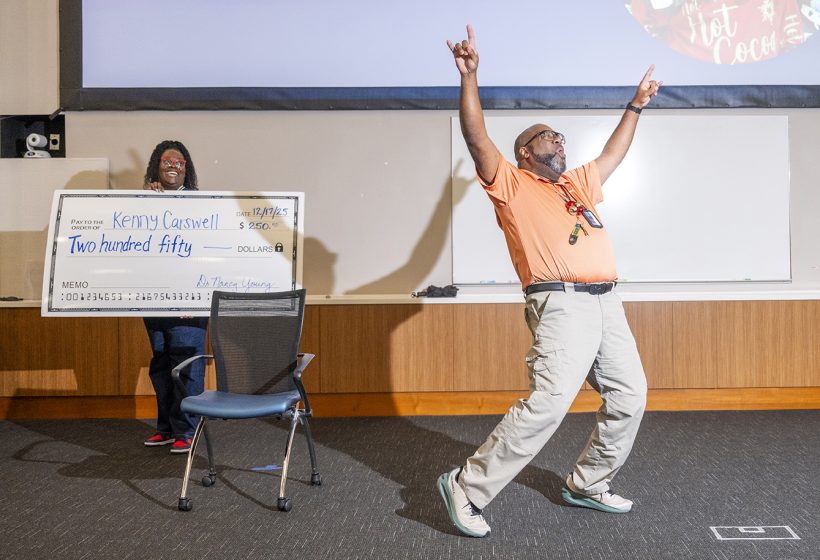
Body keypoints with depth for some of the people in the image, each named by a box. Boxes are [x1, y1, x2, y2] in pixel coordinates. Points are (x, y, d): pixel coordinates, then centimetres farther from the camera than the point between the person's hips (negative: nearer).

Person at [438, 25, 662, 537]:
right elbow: (476, 137, -7)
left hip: (607, 304, 8)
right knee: (547, 404, -18)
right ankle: (468, 488, -9)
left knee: (629, 397, 9)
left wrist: (636, 105, 47)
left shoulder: (578, 183, 26)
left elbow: (613, 153, 41)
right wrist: (469, 75, -15)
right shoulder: (512, 184, 5)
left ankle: (588, 484, 25)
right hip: (562, 305, -8)